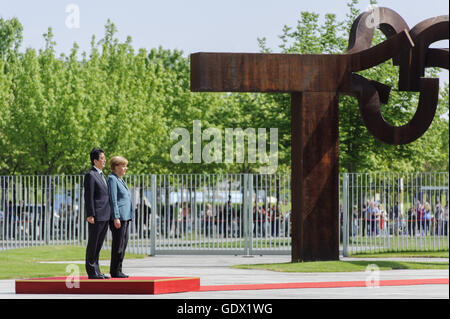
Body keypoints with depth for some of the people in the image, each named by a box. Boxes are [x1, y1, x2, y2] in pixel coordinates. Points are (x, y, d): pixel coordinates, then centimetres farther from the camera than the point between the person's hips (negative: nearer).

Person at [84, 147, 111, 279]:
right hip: (96, 216, -9)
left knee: (99, 244, 12)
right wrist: (90, 215, -19)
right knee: (93, 244, -3)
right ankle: (91, 272, 1)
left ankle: (96, 271, 18)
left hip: (104, 217, 9)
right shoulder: (90, 175, -10)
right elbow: (88, 197, -14)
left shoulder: (101, 175, 19)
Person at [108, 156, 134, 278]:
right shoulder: (112, 179, -8)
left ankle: (118, 270, 11)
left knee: (123, 244, 8)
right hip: (118, 217, -10)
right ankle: (115, 271, -5)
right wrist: (116, 218, -20)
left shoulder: (120, 180, 21)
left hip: (125, 217, 10)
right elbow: (113, 200, -15)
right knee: (118, 244, -8)